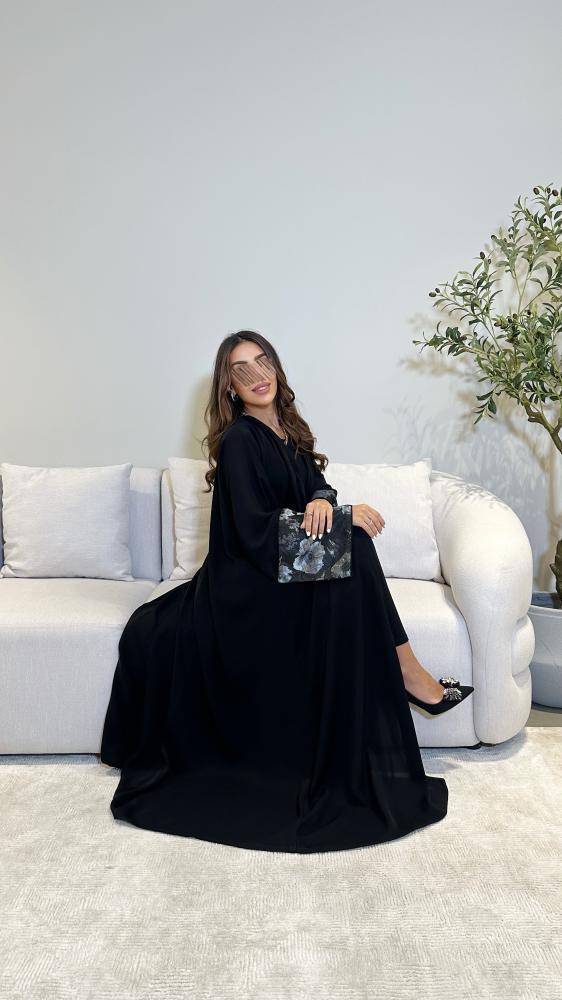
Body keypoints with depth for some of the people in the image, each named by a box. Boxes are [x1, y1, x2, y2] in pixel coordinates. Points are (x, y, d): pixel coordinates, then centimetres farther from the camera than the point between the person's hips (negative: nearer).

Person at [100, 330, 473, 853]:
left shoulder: (287, 429, 9)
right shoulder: (239, 439, -15)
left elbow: (317, 484, 8)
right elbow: (255, 531, -22)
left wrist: (322, 500, -19)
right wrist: (343, 515, -19)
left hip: (279, 571, 7)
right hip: (247, 589, -7)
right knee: (351, 548, -24)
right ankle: (407, 671, -14)